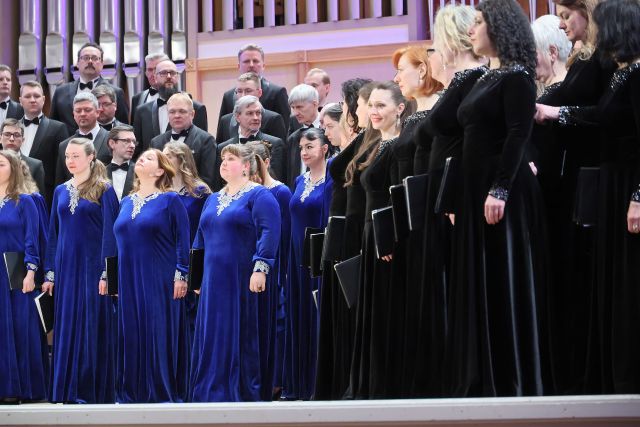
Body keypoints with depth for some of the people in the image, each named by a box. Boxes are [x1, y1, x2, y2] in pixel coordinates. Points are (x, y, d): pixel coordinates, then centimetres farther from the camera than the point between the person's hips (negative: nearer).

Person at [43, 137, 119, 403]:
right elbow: (53, 233, 14)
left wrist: (107, 272, -14)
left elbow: (110, 232, -7)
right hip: (66, 267, 5)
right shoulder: (61, 192, 13)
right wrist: (49, 273, 9)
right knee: (66, 327, 5)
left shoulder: (103, 191, -2)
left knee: (93, 326, -3)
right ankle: (67, 390, 11)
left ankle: (94, 391, 3)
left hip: (93, 267, -5)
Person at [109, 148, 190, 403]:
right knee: (131, 337, 5)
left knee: (160, 335, -4)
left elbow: (182, 240, -4)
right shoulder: (126, 202, 16)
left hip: (159, 283, -5)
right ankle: (131, 393, 12)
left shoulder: (170, 200, 0)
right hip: (128, 283, 5)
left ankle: (163, 393, 2)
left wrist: (181, 276, -11)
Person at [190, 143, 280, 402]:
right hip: (215, 282, 7)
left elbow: (269, 233, -16)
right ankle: (214, 395, 14)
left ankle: (248, 395, 3)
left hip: (245, 282, -7)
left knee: (244, 339, -3)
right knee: (213, 338, 8)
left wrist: (260, 268, -25)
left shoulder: (259, 196, -5)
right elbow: (201, 238, 23)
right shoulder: (213, 199, 19)